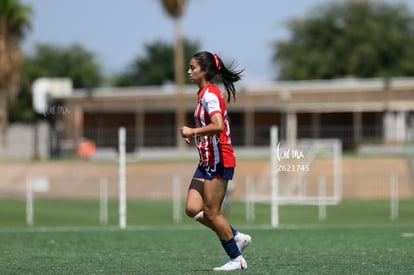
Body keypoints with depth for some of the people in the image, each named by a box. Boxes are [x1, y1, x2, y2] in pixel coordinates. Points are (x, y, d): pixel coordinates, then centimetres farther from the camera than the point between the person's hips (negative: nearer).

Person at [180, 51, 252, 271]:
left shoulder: (209, 95, -16)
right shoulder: (205, 94, 15)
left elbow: (218, 126, -30)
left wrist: (192, 131, -19)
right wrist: (195, 135, 11)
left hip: (218, 161, -10)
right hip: (207, 161, 10)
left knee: (212, 212, -4)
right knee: (192, 209, 4)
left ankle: (237, 260, 6)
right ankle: (237, 238, 14)